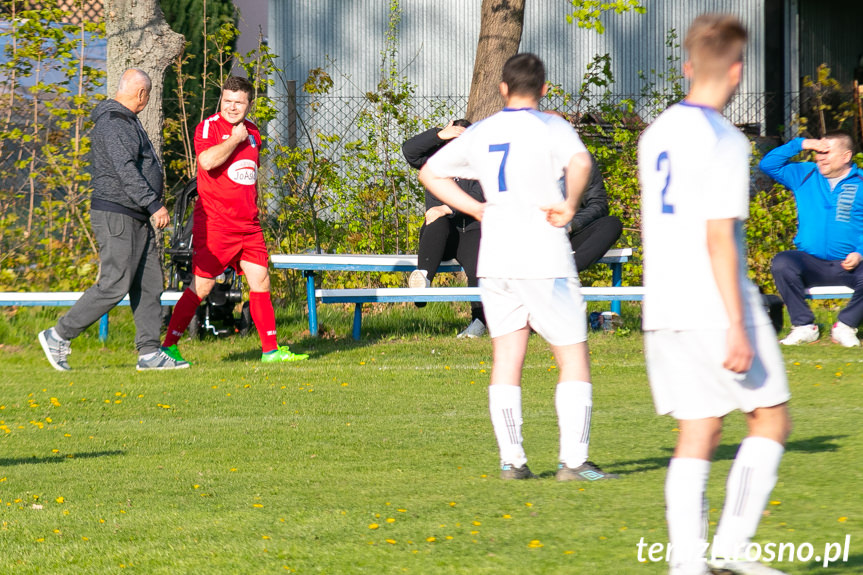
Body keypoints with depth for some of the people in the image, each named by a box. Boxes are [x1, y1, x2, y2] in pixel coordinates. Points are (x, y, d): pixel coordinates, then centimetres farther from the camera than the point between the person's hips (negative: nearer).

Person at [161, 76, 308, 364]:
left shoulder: (252, 132, 14)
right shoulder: (208, 127, -8)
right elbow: (207, 161, -28)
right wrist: (236, 139, -17)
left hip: (248, 225, 7)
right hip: (215, 223, -7)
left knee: (260, 281, 5)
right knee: (201, 286, -8)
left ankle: (271, 349, 11)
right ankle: (168, 347, -1)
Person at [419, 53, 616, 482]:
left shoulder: (480, 133, 11)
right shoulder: (551, 128, -4)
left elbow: (430, 172, 22)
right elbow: (580, 162, -26)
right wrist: (569, 205, -13)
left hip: (494, 258, 5)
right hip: (543, 258, -5)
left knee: (506, 358, 7)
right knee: (573, 357, 1)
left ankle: (511, 460, 3)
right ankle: (573, 460, -6)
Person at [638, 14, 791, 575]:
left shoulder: (656, 134, 11)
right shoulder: (725, 141, -12)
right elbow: (719, 238, -18)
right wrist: (738, 328, -18)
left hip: (663, 311, 7)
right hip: (716, 307, -7)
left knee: (697, 433, 8)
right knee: (772, 419, 6)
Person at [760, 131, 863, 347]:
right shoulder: (804, 175, 15)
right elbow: (768, 164, 10)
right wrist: (800, 144, 1)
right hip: (811, 262, 2)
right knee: (781, 263, -30)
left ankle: (845, 325, -6)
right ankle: (804, 326, -14)